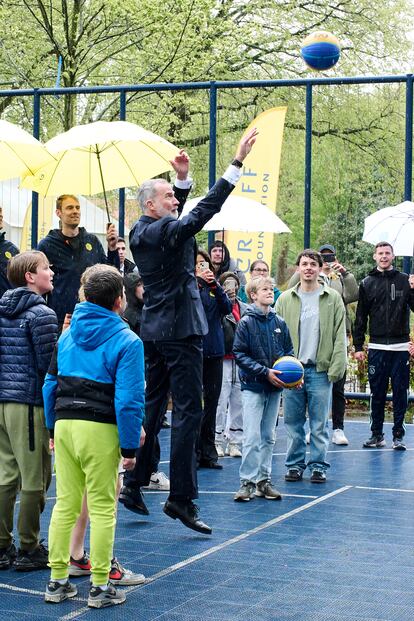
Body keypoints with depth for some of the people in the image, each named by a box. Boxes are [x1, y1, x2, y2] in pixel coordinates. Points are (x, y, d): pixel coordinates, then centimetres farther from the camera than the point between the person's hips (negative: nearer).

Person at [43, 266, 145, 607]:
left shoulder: (68, 335, 12)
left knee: (65, 504, 12)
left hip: (64, 425, 6)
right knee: (102, 508, 2)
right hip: (101, 429, -6)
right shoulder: (127, 341, -6)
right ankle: (99, 587, 7)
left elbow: (51, 384, 14)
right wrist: (130, 446, -7)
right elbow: (129, 398, -12)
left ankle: (57, 580, 17)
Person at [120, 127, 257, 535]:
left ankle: (133, 484, 20)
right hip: (179, 330, -9)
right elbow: (204, 211, -25)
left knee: (151, 405, 16)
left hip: (153, 330, 9)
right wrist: (237, 162, -25)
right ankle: (181, 498, -7)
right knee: (188, 411, -7)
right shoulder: (164, 231, -16)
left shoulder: (141, 232, 9)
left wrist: (182, 177, 15)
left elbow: (176, 217, 24)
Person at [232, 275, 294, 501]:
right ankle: (247, 482, -3)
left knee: (268, 437, 10)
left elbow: (289, 352, 13)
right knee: (252, 436, -9)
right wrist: (265, 372, -16)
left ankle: (264, 480, 17)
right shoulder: (246, 322, -7)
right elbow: (239, 354, -10)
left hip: (275, 388, 5)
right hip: (253, 386, -5)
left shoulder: (280, 323, 6)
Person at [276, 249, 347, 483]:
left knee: (320, 423, 2)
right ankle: (295, 464, 15)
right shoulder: (285, 299, 8)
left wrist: (336, 368, -6)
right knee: (293, 422, 6)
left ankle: (319, 465, 11)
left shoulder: (333, 298, 4)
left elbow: (340, 336, 2)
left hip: (321, 370, -1)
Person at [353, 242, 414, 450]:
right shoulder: (367, 283, 7)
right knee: (377, 393, 5)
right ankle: (377, 434, 14)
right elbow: (361, 317, 8)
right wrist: (358, 346, 4)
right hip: (377, 347, 1)